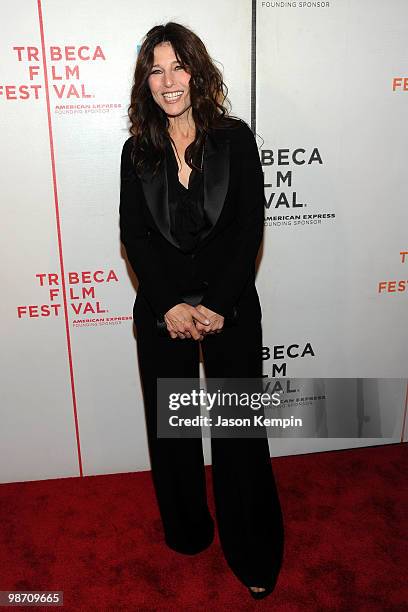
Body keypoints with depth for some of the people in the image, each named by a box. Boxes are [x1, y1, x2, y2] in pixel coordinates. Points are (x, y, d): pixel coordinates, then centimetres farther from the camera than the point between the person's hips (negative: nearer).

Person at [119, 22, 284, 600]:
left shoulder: (235, 138, 0)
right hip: (162, 311, 2)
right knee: (171, 427, 14)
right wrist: (171, 306, -11)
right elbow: (133, 235, 0)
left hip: (231, 307, -2)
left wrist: (216, 306, -13)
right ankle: (187, 532, 39)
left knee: (239, 432, 5)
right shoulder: (137, 151, 6)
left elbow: (250, 228, -5)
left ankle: (252, 555, 28)